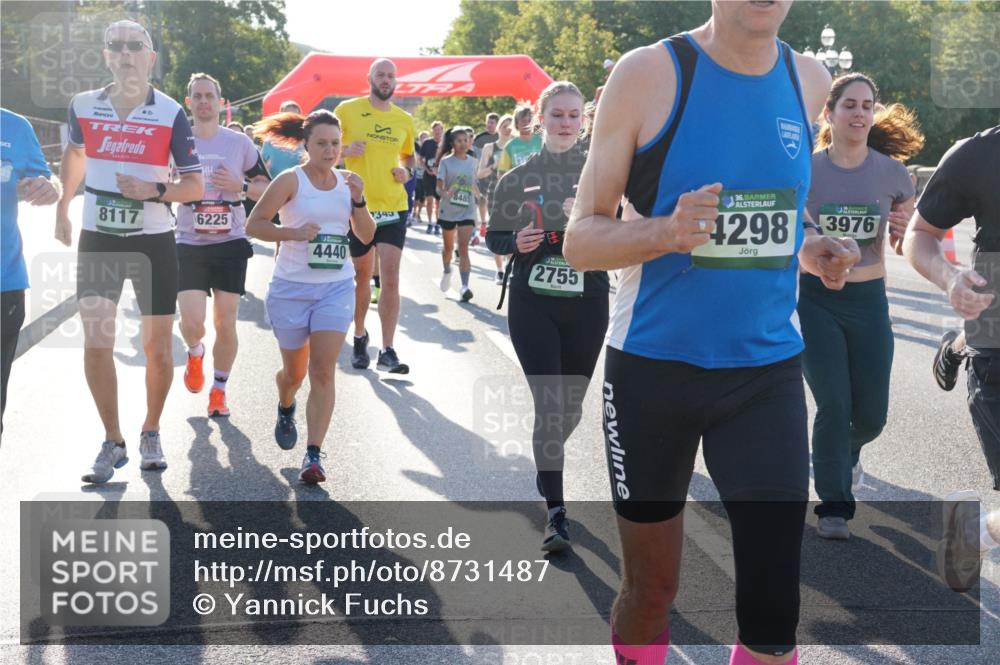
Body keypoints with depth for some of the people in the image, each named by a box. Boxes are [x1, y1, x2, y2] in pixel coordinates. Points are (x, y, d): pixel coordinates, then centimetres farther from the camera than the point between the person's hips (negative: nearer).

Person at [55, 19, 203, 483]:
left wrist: (154, 191, -23)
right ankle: (112, 443, 10)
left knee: (158, 347, 5)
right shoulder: (83, 106, -2)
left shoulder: (170, 114, -9)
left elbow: (195, 186, -7)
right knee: (95, 345, -4)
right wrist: (62, 208, 19)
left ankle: (151, 433, 26)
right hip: (97, 241, 2)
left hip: (153, 242, -1)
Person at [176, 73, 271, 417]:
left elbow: (268, 189, 6)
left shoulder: (240, 143, 3)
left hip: (231, 243, 0)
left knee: (226, 324, 0)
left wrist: (240, 185, -12)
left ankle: (219, 390, 19)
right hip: (189, 245, 0)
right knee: (192, 321, -12)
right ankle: (195, 353, 24)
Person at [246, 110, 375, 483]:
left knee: (323, 371, -9)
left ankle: (314, 455, -9)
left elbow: (366, 236, 6)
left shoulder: (346, 181, 4)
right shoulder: (291, 181, -8)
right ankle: (285, 409, 48)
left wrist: (358, 199, -9)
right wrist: (295, 233, -22)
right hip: (292, 287, -2)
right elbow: (254, 224, -10)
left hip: (336, 287, 2)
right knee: (295, 372, 12)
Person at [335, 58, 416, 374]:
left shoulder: (404, 120, 7)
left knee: (390, 280, -7)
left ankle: (387, 351, -4)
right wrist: (345, 150, -16)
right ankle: (359, 337, 33)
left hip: (393, 207, 2)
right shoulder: (347, 110, -2)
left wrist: (406, 170, 1)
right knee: (362, 276, 12)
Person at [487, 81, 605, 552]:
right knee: (549, 404, -9)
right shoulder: (519, 177, 4)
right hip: (532, 305, -1)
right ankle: (556, 512, -4)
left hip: (587, 305, 1)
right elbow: (494, 238, 10)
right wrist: (517, 242, -12)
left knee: (571, 405, 12)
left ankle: (548, 467, 44)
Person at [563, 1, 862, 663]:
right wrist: (667, 231, -28)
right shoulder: (648, 72, -9)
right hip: (654, 369, -3)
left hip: (769, 371, 3)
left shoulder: (811, 82, 4)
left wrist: (812, 248, -2)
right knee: (650, 591, 12)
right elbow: (581, 240, -8)